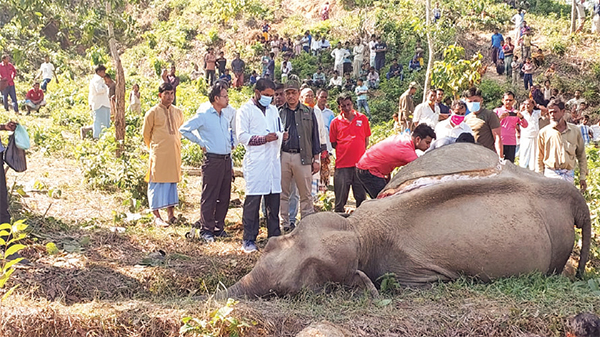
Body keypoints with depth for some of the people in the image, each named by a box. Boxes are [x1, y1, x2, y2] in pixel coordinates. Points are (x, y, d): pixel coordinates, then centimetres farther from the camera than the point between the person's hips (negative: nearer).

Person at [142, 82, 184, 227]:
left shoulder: (178, 112, 10)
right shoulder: (153, 112, -4)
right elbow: (146, 133, 4)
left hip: (174, 154, 5)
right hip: (159, 155, -5)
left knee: (173, 182, 8)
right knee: (157, 183, -3)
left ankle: (171, 214, 15)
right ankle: (157, 217, 0)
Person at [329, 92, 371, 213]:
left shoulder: (362, 118, 6)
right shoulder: (336, 122, 4)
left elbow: (366, 140, 14)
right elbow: (333, 143, 10)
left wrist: (359, 152, 3)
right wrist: (344, 150, -1)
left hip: (360, 163, 1)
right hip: (342, 164, -1)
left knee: (361, 196, 4)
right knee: (340, 198, 2)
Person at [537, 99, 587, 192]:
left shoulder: (575, 130, 7)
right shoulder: (544, 132, 3)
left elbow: (581, 155, 12)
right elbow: (539, 158, 8)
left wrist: (582, 177, 8)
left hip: (568, 175, 1)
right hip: (550, 174, -1)